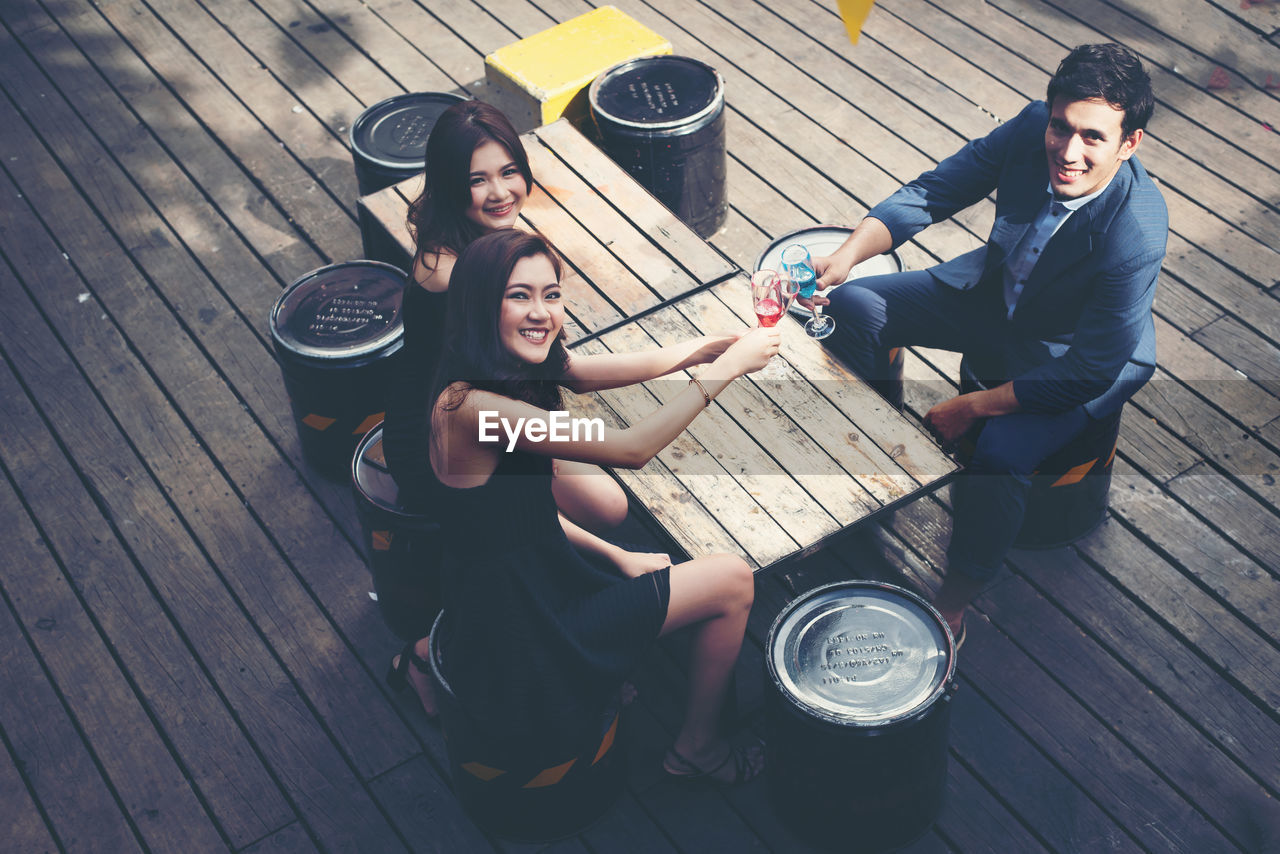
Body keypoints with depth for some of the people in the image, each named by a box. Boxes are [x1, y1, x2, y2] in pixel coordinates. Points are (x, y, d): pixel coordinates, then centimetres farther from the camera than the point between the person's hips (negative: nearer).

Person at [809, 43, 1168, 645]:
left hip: (1069, 353, -6)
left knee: (1002, 452, -31)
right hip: (994, 293, 6)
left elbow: (1087, 374, -29)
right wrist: (846, 256, -29)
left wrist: (969, 407, -24)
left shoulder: (1135, 235, -37)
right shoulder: (1031, 129, -23)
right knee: (854, 306, -3)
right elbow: (932, 192, -13)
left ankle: (954, 602, -5)